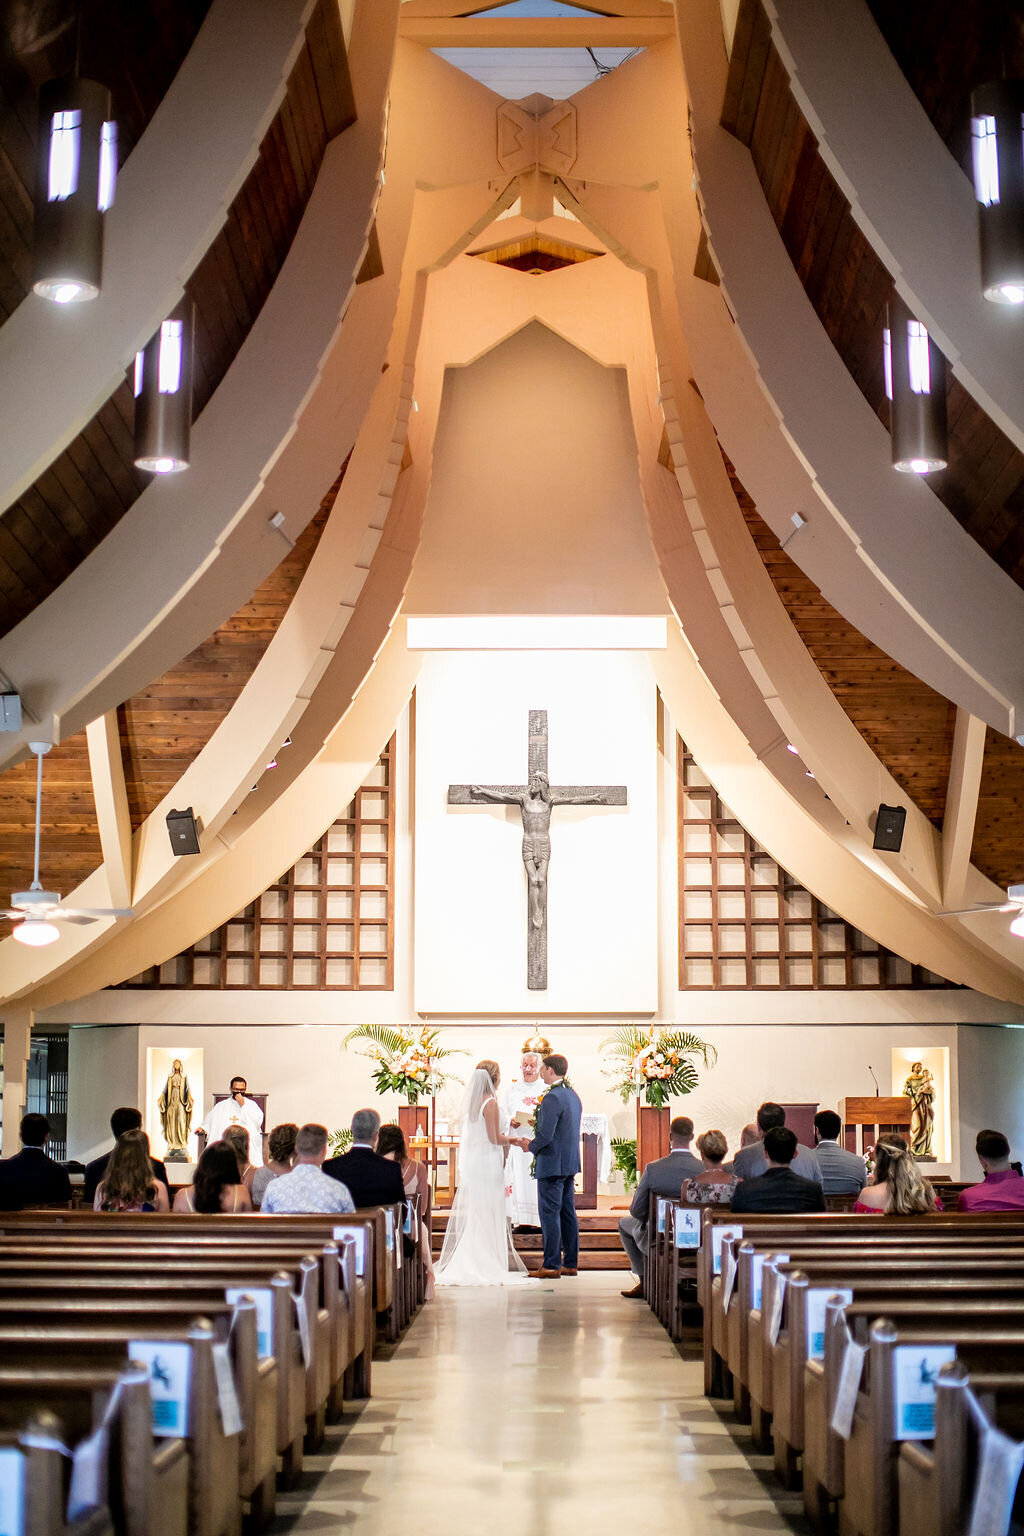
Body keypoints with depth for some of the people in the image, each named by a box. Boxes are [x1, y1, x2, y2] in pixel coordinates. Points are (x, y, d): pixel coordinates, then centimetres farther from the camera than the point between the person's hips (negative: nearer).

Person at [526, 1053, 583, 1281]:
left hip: (552, 1164, -9)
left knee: (550, 1214, -4)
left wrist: (531, 1146, -5)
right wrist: (540, 1123, 16)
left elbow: (545, 1135, -23)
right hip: (570, 1162, 9)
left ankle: (552, 1265, -2)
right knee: (568, 1213, 13)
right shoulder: (573, 1095, 11)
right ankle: (570, 1262, 17)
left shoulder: (552, 1098, -19)